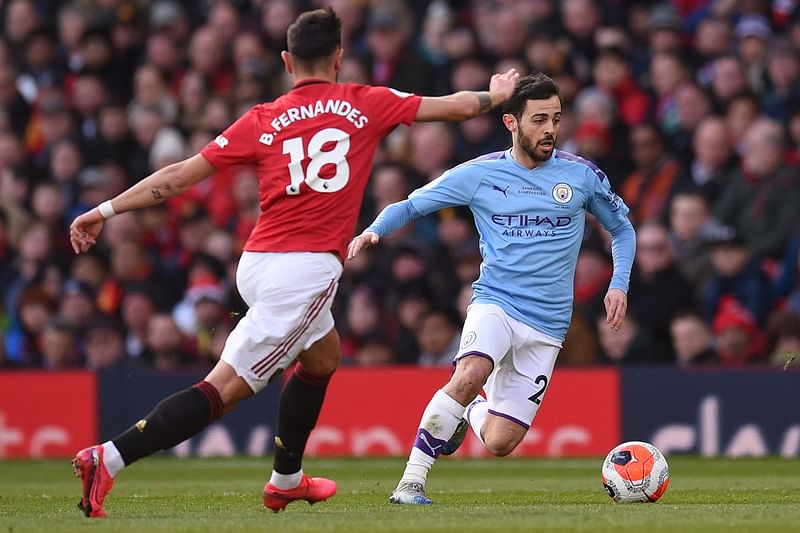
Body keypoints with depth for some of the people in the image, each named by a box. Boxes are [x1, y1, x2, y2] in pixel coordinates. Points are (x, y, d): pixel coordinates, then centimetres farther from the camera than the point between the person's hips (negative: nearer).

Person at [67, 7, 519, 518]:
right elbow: (454, 106, 15)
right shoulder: (366, 105, 2)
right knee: (225, 389, -7)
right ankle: (109, 459, -21)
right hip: (306, 270, -6)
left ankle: (287, 479, 39)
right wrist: (496, 95, 36)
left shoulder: (262, 121, 8)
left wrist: (106, 210, 11)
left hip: (257, 264, 6)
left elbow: (181, 174, 5)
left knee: (323, 355, 31)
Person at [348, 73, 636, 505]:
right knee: (472, 373, -36)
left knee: (500, 443, -6)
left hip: (547, 324, 2)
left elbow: (621, 228, 18)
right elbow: (410, 206, 7)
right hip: (495, 302, -2)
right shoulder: (479, 174, -1)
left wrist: (619, 284, 3)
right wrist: (374, 230, -13)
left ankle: (470, 411, 32)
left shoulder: (582, 175, 2)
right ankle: (410, 483, -29)